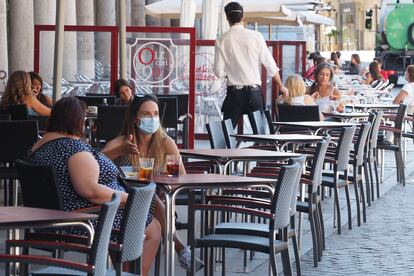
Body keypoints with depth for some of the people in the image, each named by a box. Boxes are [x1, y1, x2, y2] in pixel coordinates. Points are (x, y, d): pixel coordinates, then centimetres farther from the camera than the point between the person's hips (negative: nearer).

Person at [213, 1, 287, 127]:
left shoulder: (221, 40, -3)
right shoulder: (256, 36, -3)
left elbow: (219, 72, -2)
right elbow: (270, 66, 1)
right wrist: (281, 86, 14)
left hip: (234, 93, -1)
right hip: (254, 92, 1)